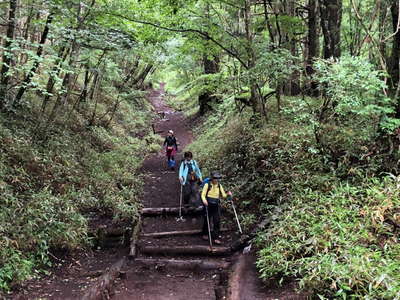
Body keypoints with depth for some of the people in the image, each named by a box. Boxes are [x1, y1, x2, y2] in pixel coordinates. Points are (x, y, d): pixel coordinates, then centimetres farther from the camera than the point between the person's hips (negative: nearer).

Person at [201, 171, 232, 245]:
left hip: (216, 206, 3)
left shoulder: (219, 186, 6)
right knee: (207, 220, 10)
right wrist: (204, 200, -27)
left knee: (217, 222, -3)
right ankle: (205, 234, 32)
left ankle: (216, 238, 4)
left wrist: (228, 195, -15)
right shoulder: (207, 185, -5)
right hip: (208, 205, -3)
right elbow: (203, 194, -8)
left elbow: (223, 196, 6)